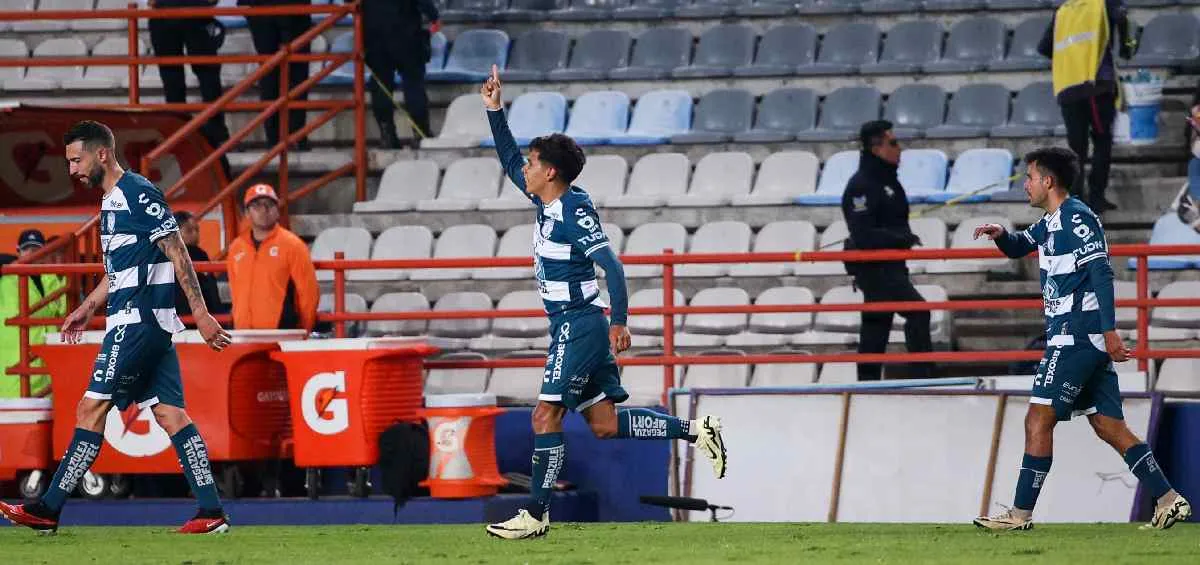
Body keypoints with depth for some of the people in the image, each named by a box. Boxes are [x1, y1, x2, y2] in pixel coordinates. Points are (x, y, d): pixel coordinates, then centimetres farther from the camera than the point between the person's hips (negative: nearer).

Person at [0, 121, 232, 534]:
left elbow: (177, 254, -14)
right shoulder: (112, 201, 18)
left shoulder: (138, 194, -12)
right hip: (147, 324, 10)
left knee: (91, 408, -8)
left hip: (138, 321, -10)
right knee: (169, 413, 4)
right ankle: (211, 512, 0)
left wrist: (200, 314, -17)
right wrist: (87, 308, 26)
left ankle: (48, 511, -6)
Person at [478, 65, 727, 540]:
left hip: (579, 326, -9)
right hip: (574, 326, 9)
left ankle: (536, 514, -11)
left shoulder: (574, 212, -15)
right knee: (604, 424, 9)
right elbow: (510, 161, 25)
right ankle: (696, 431, 11)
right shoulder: (546, 203, 10)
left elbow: (611, 265, -19)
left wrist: (619, 322, -22)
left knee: (546, 415, -11)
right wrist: (494, 111, 19)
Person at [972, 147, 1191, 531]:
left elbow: (1101, 273, -19)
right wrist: (1000, 235, 9)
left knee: (1038, 420, -7)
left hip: (1076, 337, -10)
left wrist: (1109, 330, -25)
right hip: (1081, 339, 10)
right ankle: (1169, 500, 3)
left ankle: (1021, 513, -6)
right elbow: (1019, 247, 34)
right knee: (1108, 426, 7)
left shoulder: (1077, 218, -11)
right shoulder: (1052, 221, 18)